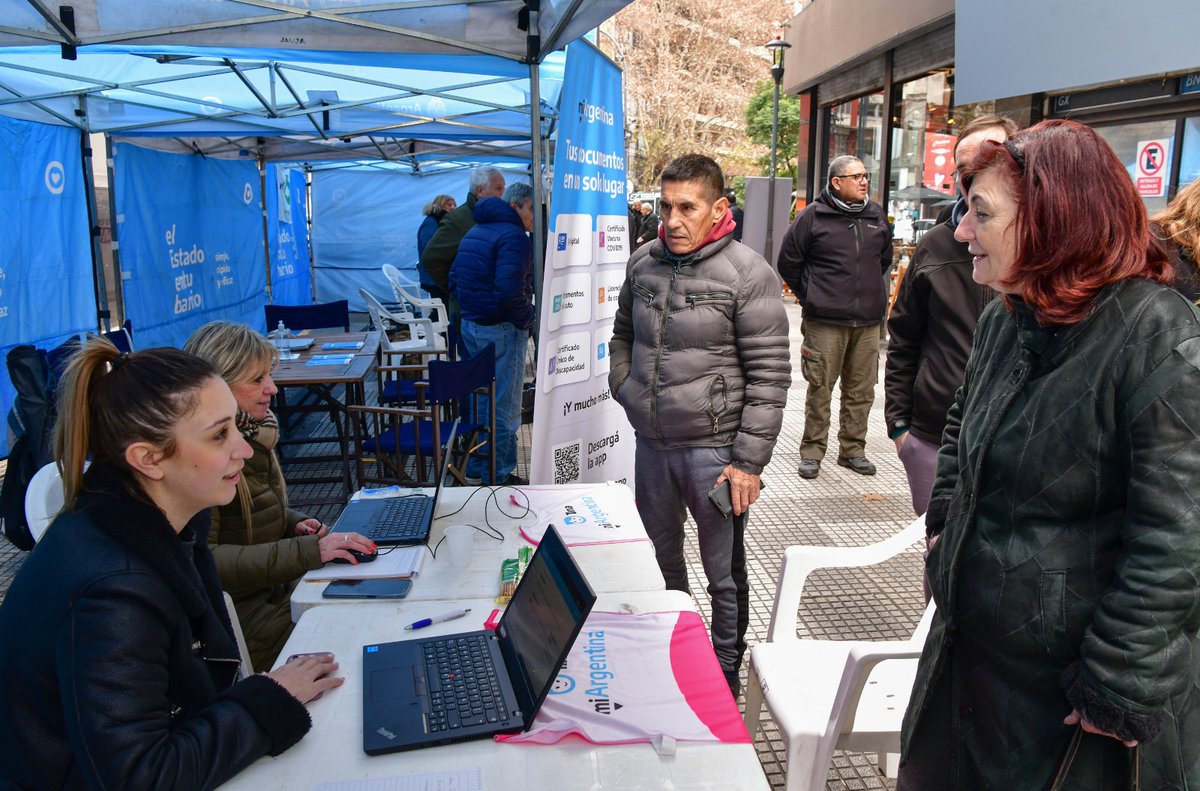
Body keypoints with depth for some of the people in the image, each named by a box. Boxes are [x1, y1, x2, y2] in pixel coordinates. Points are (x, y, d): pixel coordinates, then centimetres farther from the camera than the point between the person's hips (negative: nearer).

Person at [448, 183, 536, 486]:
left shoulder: (474, 232, 15)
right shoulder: (513, 236, -16)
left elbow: (454, 281, 17)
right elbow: (510, 290, -27)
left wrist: (470, 309, 18)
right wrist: (528, 317, -12)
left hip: (471, 325, 9)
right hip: (501, 330, -9)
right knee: (504, 408, 0)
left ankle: (476, 466, 31)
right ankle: (498, 477, 9)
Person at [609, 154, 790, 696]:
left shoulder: (748, 274, -13)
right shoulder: (644, 261, 4)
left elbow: (769, 375, -13)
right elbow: (623, 334, 21)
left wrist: (749, 461, -15)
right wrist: (624, 387, 5)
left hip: (713, 448, -6)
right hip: (651, 443, 6)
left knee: (724, 575, 9)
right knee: (659, 560, 22)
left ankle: (726, 679, 29)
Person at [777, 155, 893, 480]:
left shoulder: (876, 215, 10)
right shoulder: (813, 216, -4)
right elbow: (788, 261, 3)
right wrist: (810, 296, 5)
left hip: (868, 321, 5)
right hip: (825, 321, -4)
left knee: (861, 391, 9)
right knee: (820, 389, 0)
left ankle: (853, 450, 22)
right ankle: (812, 452, 11)